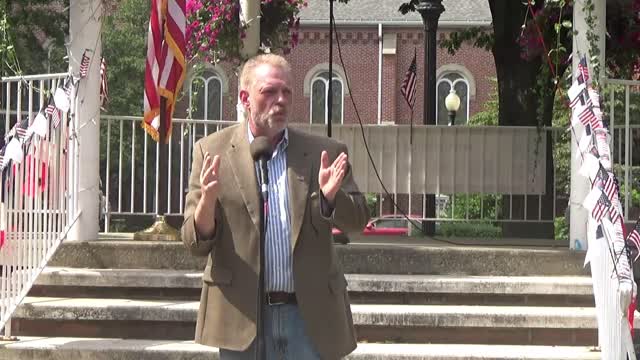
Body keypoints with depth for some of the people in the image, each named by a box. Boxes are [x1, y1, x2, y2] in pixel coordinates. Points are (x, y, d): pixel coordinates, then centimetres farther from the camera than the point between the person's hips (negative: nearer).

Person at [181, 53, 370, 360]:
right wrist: (208, 202, -23)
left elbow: (358, 220, 3)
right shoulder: (212, 151, 1)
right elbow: (195, 243, -1)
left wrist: (330, 197, -18)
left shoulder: (323, 153, 5)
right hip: (243, 316, -1)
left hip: (310, 313, 1)